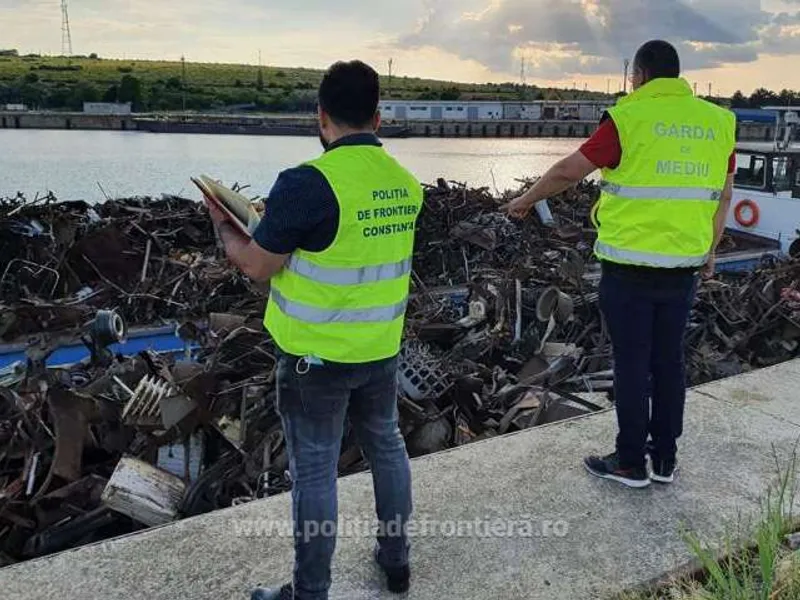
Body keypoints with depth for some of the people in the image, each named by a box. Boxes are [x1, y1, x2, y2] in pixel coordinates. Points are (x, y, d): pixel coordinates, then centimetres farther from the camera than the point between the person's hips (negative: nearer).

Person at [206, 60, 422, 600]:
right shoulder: (405, 182, 1)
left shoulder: (309, 183, -21)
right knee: (387, 445, 21)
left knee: (315, 470, 6)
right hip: (381, 348, 6)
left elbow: (258, 266, -13)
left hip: (317, 355, -6)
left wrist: (223, 225, 6)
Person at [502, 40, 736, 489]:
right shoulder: (718, 121, 5)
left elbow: (569, 171, -7)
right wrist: (711, 250, 24)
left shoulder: (630, 117, -11)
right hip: (683, 266, 5)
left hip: (630, 265, -5)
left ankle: (631, 462, 16)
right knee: (670, 361, 14)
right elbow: (724, 194, 12)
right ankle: (665, 459, 25)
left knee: (633, 363, 5)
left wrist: (524, 201, 8)